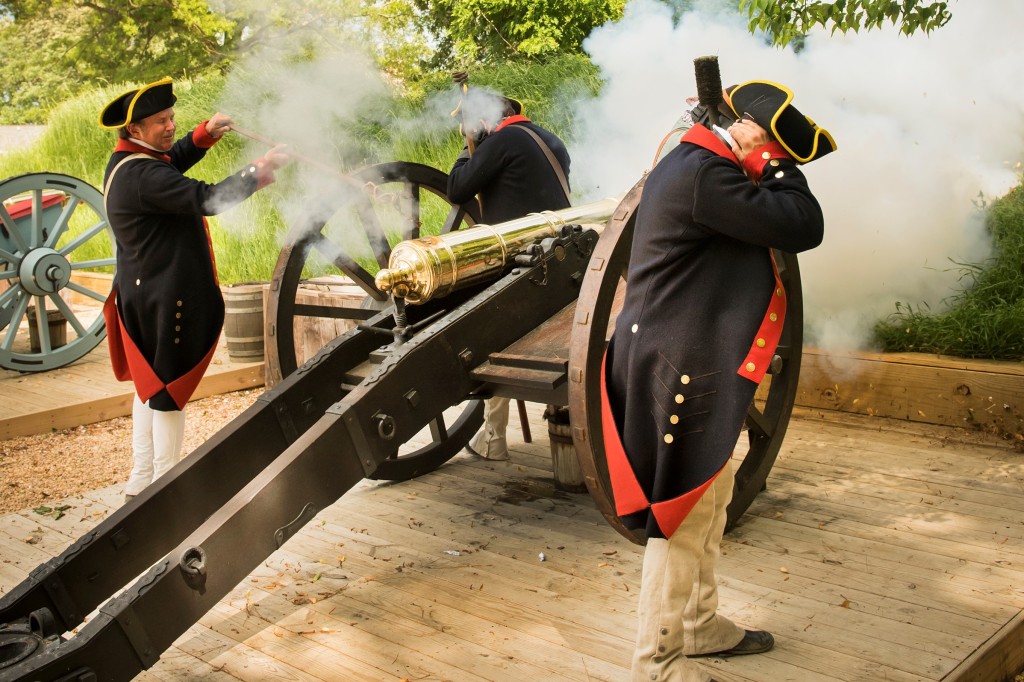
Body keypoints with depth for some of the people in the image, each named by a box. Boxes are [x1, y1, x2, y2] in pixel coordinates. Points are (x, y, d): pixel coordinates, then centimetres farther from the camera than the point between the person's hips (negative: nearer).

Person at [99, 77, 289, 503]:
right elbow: (207, 199, -30)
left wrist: (206, 134, 10)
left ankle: (140, 483, 28)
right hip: (166, 300, -11)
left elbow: (174, 160, 25)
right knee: (169, 391, 0)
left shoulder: (125, 163, 9)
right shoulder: (142, 176, -23)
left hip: (143, 294, 11)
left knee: (149, 385, 18)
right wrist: (260, 170, -23)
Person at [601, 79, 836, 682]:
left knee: (709, 498, 21)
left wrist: (772, 171, 7)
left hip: (694, 363, 11)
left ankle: (700, 625, 36)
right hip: (678, 368, -11)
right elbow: (804, 226, -21)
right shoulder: (705, 174, -20)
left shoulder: (694, 163, 14)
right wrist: (777, 166, -8)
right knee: (683, 513, -2)